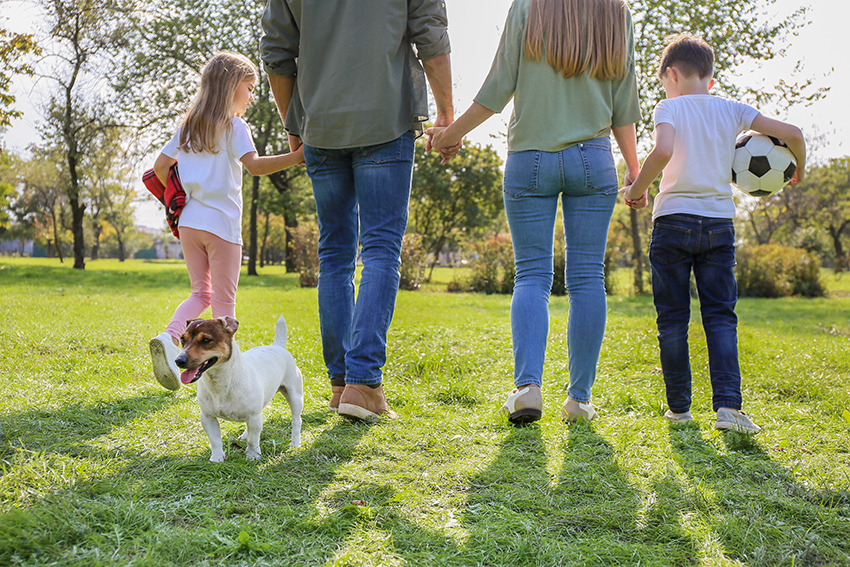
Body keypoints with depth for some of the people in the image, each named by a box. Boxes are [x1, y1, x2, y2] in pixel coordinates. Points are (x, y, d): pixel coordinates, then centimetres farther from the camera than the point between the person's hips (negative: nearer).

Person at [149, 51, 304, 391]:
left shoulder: (188, 126, 13)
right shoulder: (234, 125, -7)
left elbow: (160, 166, 13)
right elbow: (254, 165, -22)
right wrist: (297, 157, -27)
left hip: (188, 222, 6)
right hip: (221, 224, -6)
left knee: (201, 293, 16)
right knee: (224, 302, 3)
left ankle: (169, 337, -8)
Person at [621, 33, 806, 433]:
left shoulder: (669, 108, -3)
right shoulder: (731, 110, 8)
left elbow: (662, 151, -23)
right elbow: (791, 133, 4)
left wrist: (636, 190, -10)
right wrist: (799, 169, 23)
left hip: (673, 220, -2)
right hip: (719, 223, 3)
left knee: (672, 319, 6)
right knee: (720, 316, 4)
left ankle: (679, 407, 13)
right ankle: (728, 405, -11)